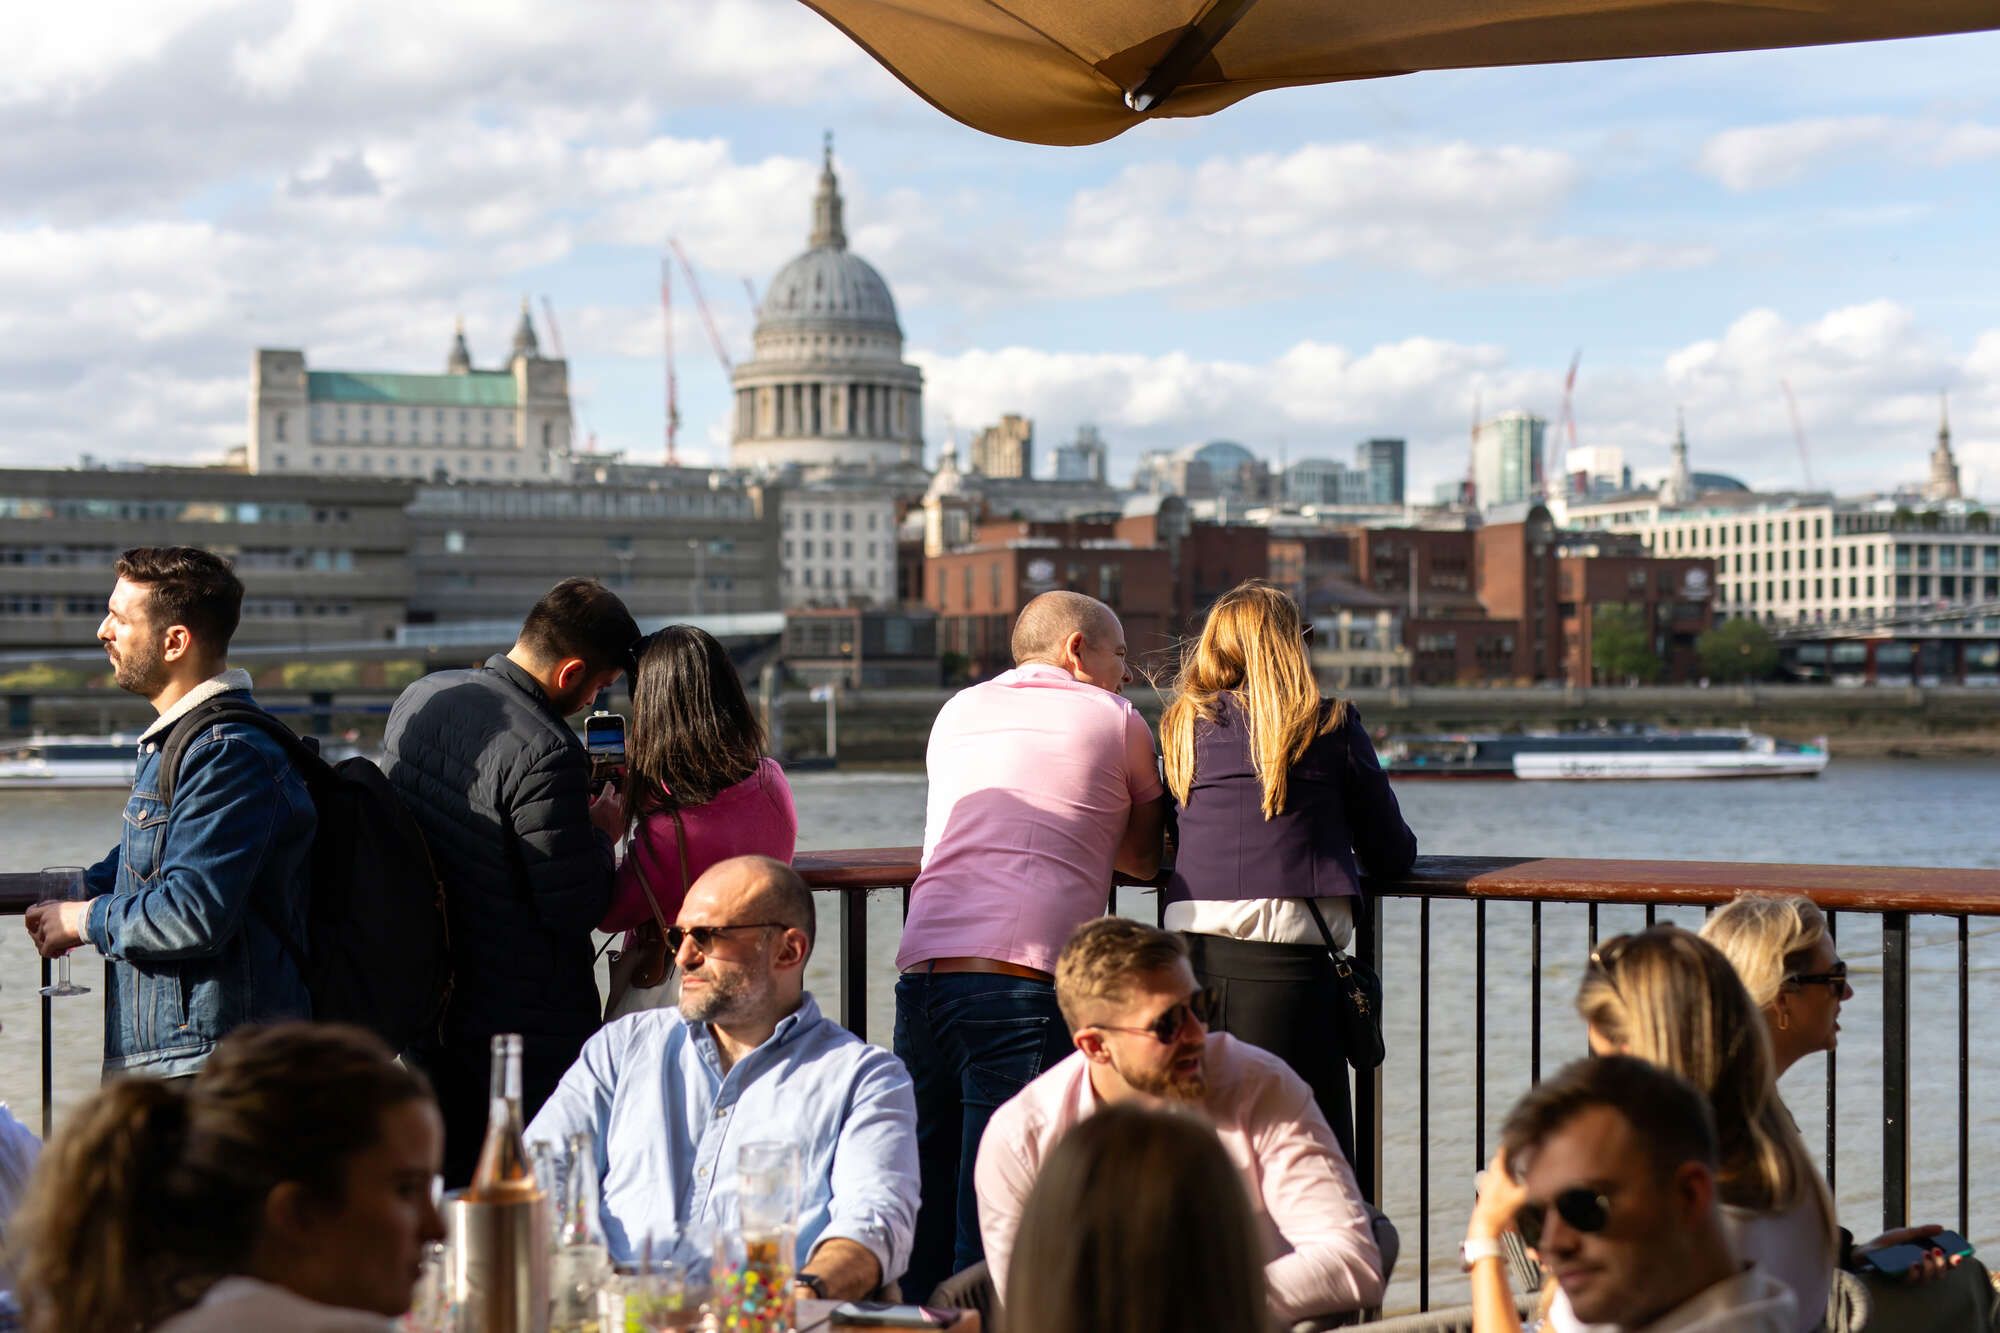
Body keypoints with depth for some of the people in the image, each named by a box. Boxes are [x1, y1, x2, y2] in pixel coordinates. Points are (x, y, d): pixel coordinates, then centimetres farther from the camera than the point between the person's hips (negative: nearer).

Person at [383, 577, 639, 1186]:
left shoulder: (418, 698, 4)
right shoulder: (548, 754, -24)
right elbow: (576, 908, -21)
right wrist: (602, 834, -2)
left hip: (427, 1014, 8)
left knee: (443, 1191, 16)